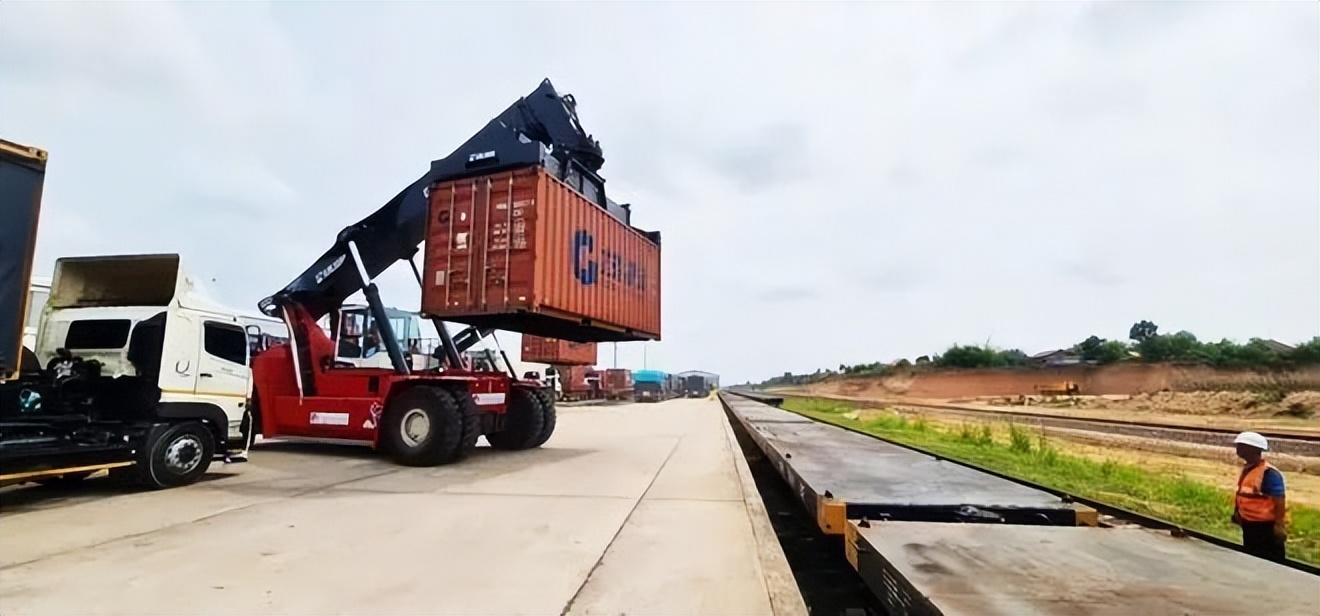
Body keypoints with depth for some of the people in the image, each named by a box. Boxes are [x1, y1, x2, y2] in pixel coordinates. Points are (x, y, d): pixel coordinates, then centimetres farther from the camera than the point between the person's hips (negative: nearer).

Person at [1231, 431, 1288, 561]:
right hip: (1249, 524, 9)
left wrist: (1280, 526, -23)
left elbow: (1279, 501, -22)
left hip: (1266, 526, -9)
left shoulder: (1269, 473, -21)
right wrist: (1237, 513, 18)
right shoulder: (1247, 468, 5)